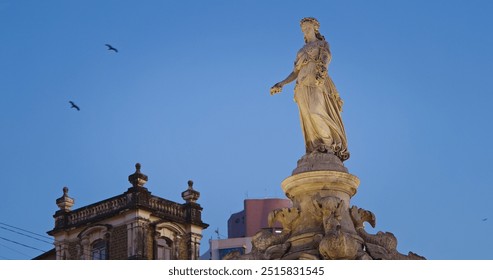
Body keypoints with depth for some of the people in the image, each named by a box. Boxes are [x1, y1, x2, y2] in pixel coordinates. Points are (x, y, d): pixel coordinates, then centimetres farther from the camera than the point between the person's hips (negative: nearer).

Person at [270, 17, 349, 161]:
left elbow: (326, 59, -7)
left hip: (317, 83, -5)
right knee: (308, 119, -9)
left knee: (316, 113, -26)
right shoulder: (302, 50, 29)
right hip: (303, 85, 5)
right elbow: (296, 72, 28)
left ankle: (330, 143, -18)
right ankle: (318, 149, -15)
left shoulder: (322, 44, 14)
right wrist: (281, 84, 18)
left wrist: (322, 68, -31)